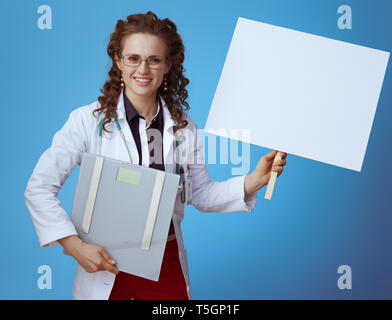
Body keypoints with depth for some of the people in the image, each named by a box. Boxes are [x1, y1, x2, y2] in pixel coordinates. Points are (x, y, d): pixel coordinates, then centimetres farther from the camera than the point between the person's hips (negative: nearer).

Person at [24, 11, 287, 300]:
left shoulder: (183, 126, 1)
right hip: (106, 265, -2)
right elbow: (39, 188, -11)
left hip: (166, 264, 3)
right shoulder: (88, 120, -10)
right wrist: (74, 245, -19)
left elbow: (202, 195, 7)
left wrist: (255, 179, -7)